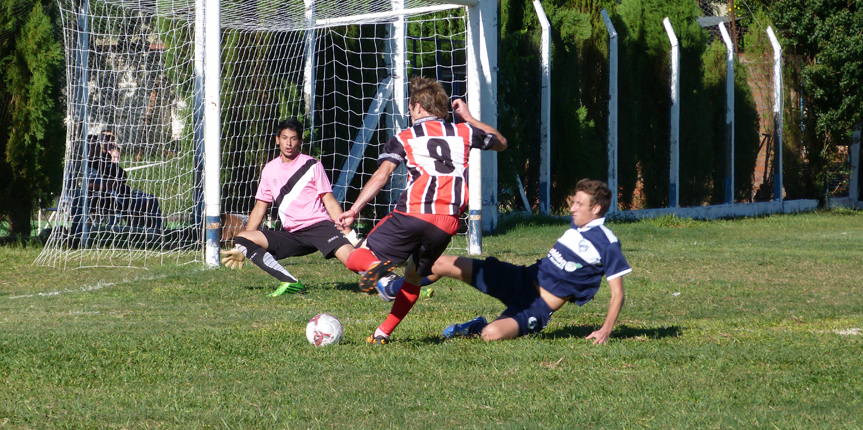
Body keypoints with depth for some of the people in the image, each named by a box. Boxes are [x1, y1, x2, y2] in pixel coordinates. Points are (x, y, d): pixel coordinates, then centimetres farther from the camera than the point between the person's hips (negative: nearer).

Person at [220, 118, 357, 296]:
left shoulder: (311, 165, 6)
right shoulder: (270, 170, 14)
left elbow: (330, 202, 5)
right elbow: (260, 208, 20)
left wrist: (347, 232, -8)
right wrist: (242, 248, 16)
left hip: (319, 226, -4)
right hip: (290, 235, 4)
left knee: (350, 257, -34)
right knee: (243, 238, -21)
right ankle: (291, 283, -31)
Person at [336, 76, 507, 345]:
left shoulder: (404, 138, 13)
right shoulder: (463, 132, 21)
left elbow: (381, 175, -1)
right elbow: (501, 143, 38)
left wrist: (355, 210, -3)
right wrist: (469, 118, 44)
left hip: (411, 214, -3)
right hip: (448, 222, 3)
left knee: (356, 259, 5)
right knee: (414, 277, 23)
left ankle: (376, 265, -30)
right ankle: (383, 333, 14)